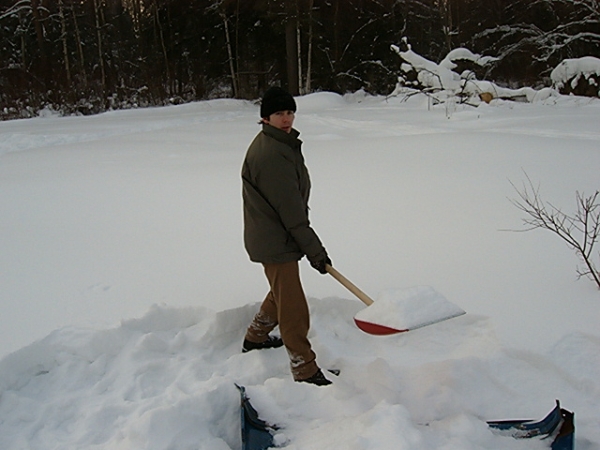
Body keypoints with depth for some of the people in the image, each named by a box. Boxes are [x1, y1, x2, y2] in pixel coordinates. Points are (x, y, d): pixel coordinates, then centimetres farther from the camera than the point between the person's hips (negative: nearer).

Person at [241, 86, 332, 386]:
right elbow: (288, 208, -25)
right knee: (293, 309, -4)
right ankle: (306, 372, 6)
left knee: (282, 292, 27)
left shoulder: (283, 143, 11)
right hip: (274, 242, -11)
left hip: (279, 237, 11)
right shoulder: (269, 153, -24)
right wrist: (313, 248, -20)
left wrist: (309, 243, 24)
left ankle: (255, 338, 45)